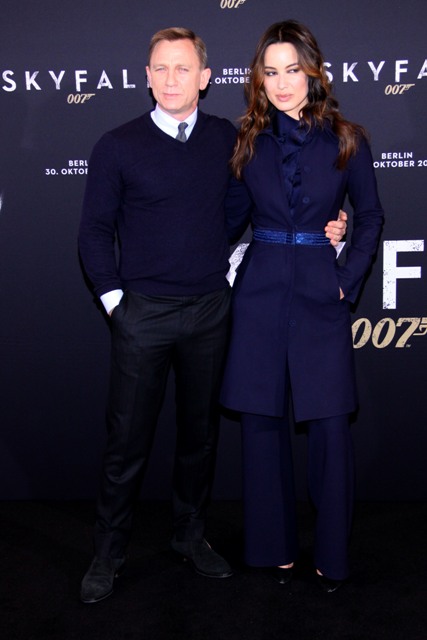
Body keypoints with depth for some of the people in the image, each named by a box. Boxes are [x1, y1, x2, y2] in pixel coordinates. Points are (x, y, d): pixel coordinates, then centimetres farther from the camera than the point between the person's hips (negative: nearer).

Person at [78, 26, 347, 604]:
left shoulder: (229, 139, 4)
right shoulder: (118, 146, -2)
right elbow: (95, 230, 2)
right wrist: (113, 295, -5)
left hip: (210, 311, 3)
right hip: (143, 313, -2)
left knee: (201, 430, 14)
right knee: (127, 437, 3)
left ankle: (191, 534, 33)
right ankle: (108, 554, 21)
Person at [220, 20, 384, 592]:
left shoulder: (345, 139, 2)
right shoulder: (250, 141, 7)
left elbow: (370, 217, 7)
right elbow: (233, 215, 12)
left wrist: (348, 281, -2)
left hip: (321, 295, -1)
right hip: (260, 294, 2)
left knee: (330, 426, 0)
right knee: (262, 422, 6)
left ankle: (332, 556, 17)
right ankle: (274, 546, 23)